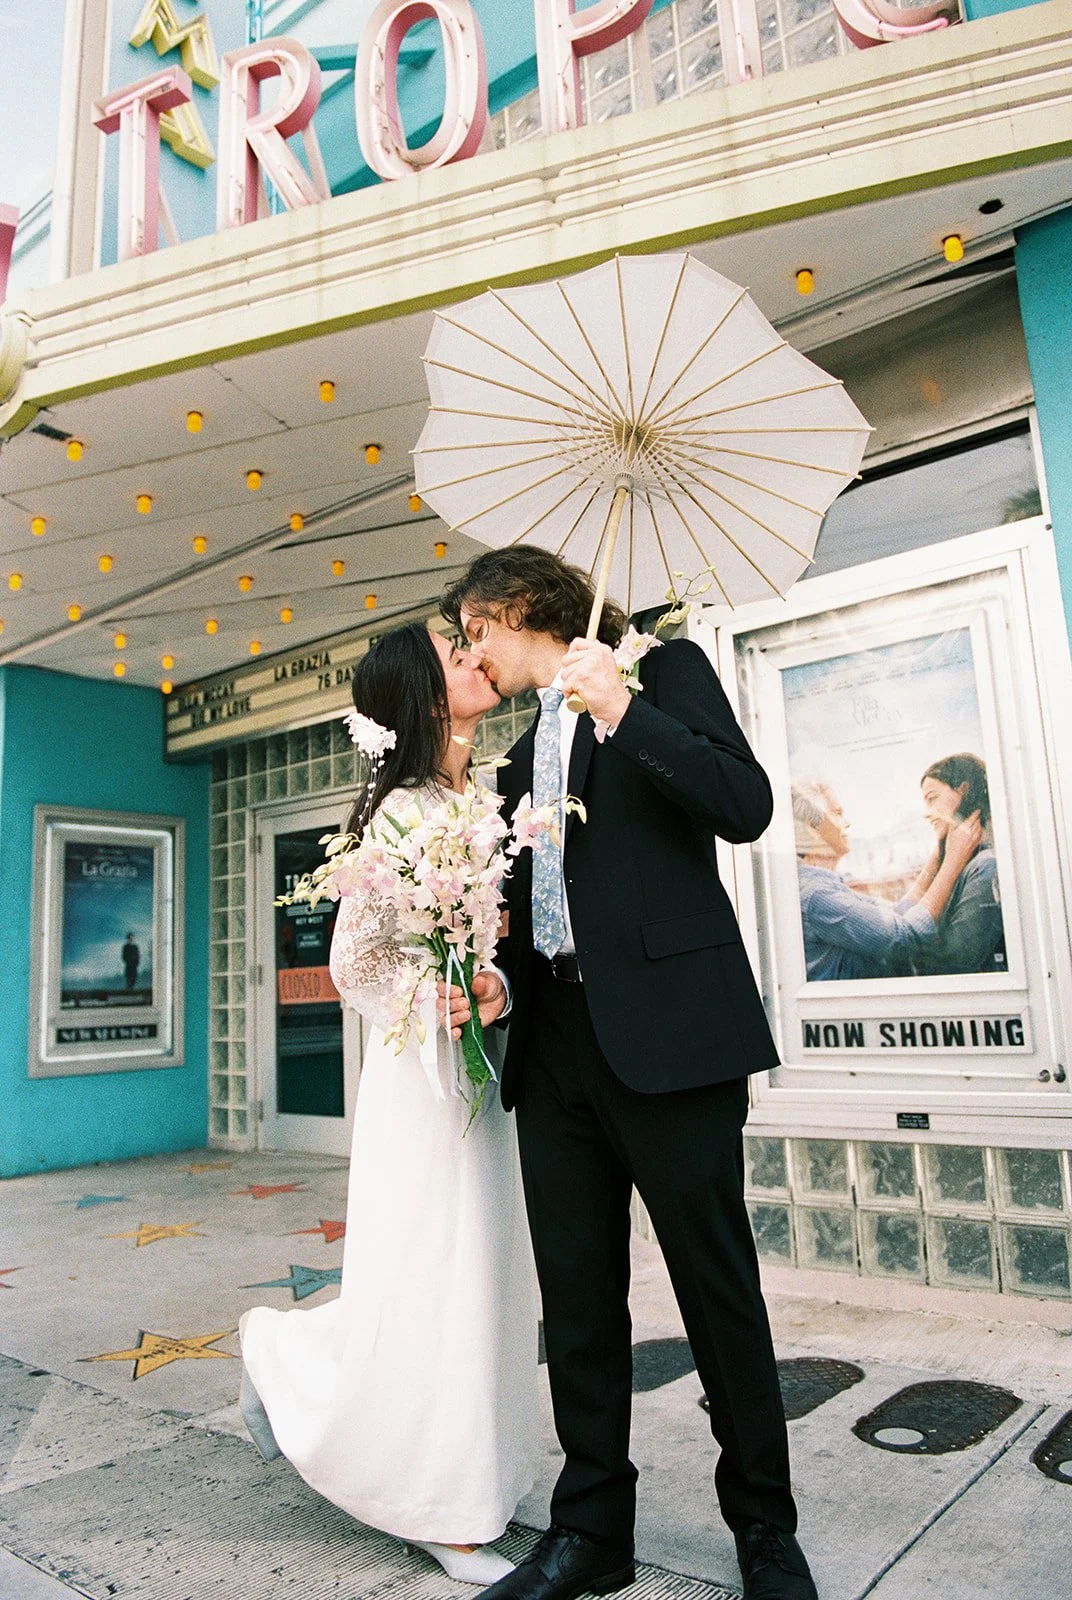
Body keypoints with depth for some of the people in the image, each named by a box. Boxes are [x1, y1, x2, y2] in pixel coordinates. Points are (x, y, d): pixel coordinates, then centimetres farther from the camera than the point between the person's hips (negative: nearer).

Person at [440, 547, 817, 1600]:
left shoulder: (664, 670, 4)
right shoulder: (522, 760, 22)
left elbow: (745, 805, -10)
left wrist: (621, 713, -16)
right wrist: (500, 983, 4)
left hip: (667, 1028, -6)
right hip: (555, 1045, 6)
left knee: (717, 1285, 5)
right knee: (575, 1298, 10)